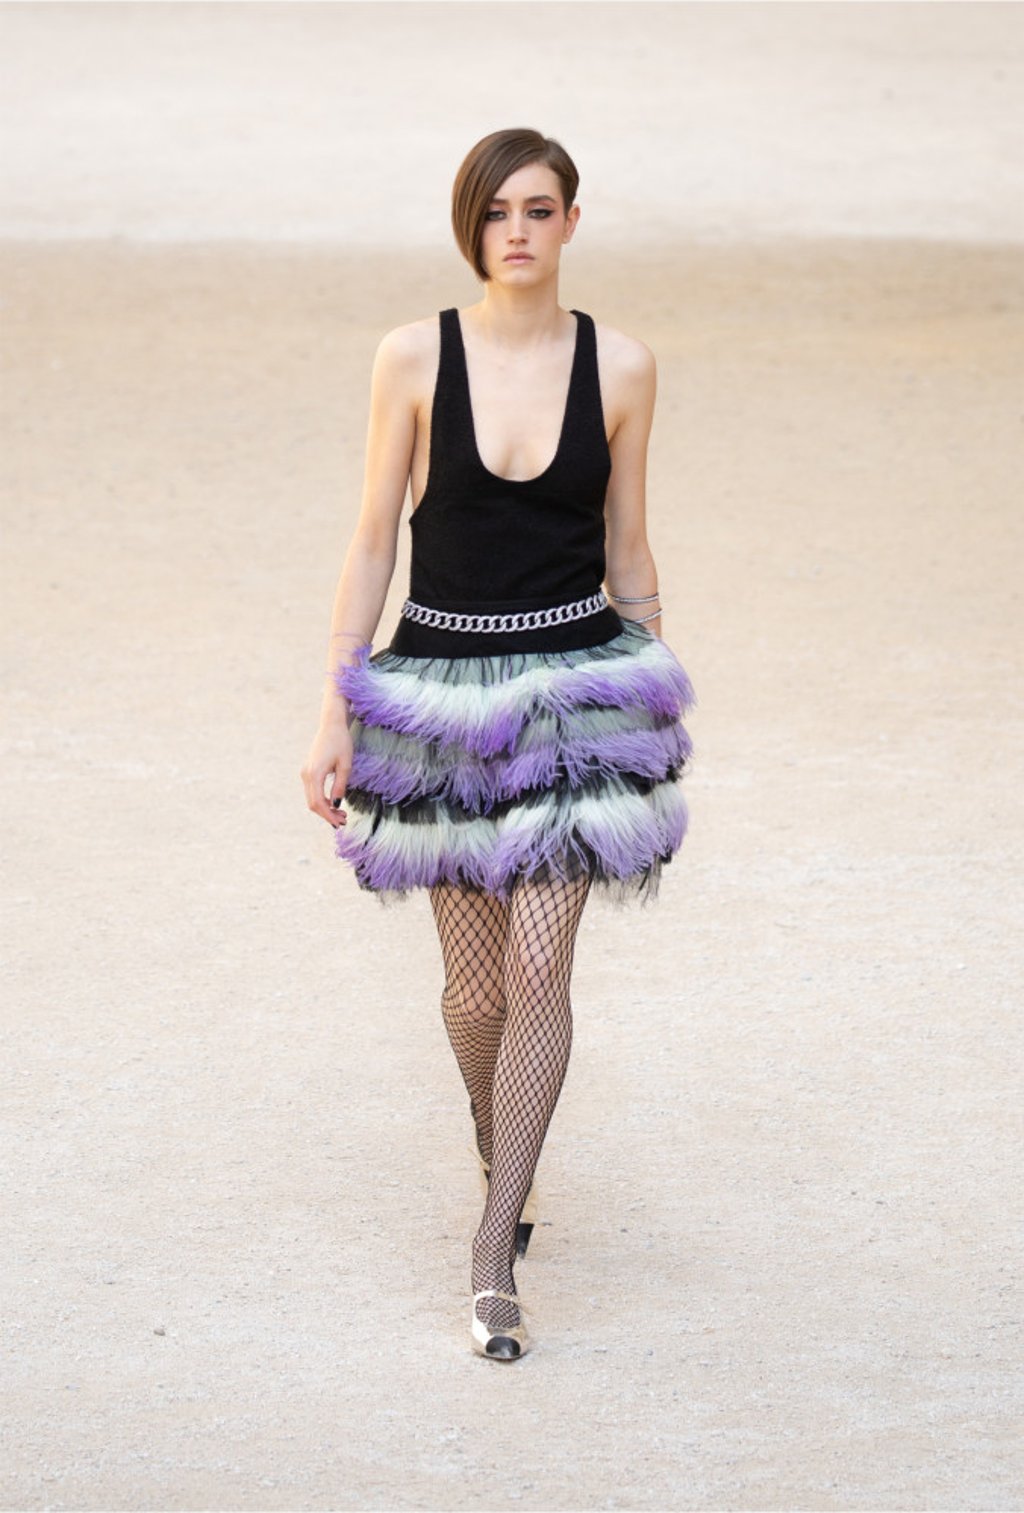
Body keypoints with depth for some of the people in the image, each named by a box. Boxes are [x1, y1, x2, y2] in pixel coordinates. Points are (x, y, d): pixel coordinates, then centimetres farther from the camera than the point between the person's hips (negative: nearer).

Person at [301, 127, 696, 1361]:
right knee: (476, 984, 8)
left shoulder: (619, 367, -1)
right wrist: (333, 719, -3)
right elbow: (373, 543, 0)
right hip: (443, 684, 0)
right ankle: (499, 1160, 38)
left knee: (539, 966, -11)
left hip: (575, 683, 0)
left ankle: (492, 1257, -7)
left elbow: (626, 549, 8)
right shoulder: (415, 358, -4)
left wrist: (654, 717, 12)